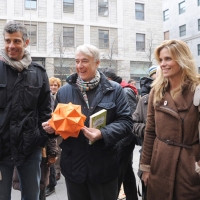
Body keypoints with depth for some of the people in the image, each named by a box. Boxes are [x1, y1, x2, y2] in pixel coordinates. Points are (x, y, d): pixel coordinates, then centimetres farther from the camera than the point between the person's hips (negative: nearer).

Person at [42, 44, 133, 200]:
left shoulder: (114, 90, -3)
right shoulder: (64, 91, 5)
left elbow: (126, 122, -7)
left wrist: (103, 134, -23)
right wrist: (51, 126, -9)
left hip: (104, 167, -2)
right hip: (73, 166, 3)